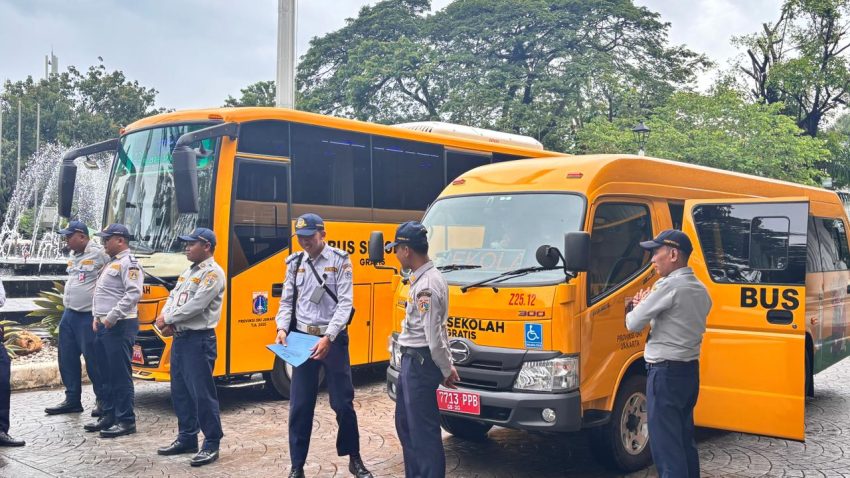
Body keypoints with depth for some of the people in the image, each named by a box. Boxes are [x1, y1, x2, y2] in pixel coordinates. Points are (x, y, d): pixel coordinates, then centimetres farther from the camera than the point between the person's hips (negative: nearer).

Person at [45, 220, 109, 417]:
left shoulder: (99, 253, -14)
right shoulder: (73, 255, 13)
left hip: (89, 316, -9)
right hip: (69, 315, 9)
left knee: (93, 359, -2)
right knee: (67, 358, 12)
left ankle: (102, 400, 10)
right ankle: (72, 400, 23)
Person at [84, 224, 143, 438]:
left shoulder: (129, 263, -11)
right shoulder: (111, 263, 19)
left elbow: (133, 294, -22)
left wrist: (111, 317, -21)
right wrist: (97, 316, 13)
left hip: (120, 326, -10)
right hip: (104, 326, 10)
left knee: (121, 375, -6)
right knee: (107, 374, 14)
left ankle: (126, 421, 0)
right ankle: (109, 416, 24)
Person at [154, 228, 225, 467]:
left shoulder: (213, 272, -12)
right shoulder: (188, 272, 18)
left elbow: (196, 305, -20)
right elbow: (173, 297, 14)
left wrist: (167, 319, -11)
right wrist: (163, 318, -6)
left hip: (199, 340, -9)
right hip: (180, 338, 9)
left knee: (202, 393, -6)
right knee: (180, 392, 15)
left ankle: (212, 444, 2)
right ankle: (187, 438, 26)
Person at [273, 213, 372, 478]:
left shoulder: (340, 260, -5)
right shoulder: (294, 263, 7)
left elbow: (345, 303, -11)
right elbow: (287, 302, 9)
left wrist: (328, 337, -21)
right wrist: (282, 328, -10)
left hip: (333, 339, -3)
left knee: (343, 403, 5)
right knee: (299, 406, 5)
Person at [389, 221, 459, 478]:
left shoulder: (426, 285, -22)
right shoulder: (425, 278, 11)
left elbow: (434, 335, -21)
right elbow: (437, 330, 16)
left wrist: (445, 369, -9)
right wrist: (447, 366, 18)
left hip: (420, 362, -10)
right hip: (413, 360, 10)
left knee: (423, 429, -2)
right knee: (405, 423, 19)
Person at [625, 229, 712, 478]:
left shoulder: (668, 285, -16)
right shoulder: (700, 289, 12)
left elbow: (633, 324, -13)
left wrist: (638, 307, 7)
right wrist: (647, 305, 8)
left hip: (666, 372, -9)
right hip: (690, 370, 9)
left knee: (666, 445, -5)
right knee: (685, 440, 16)